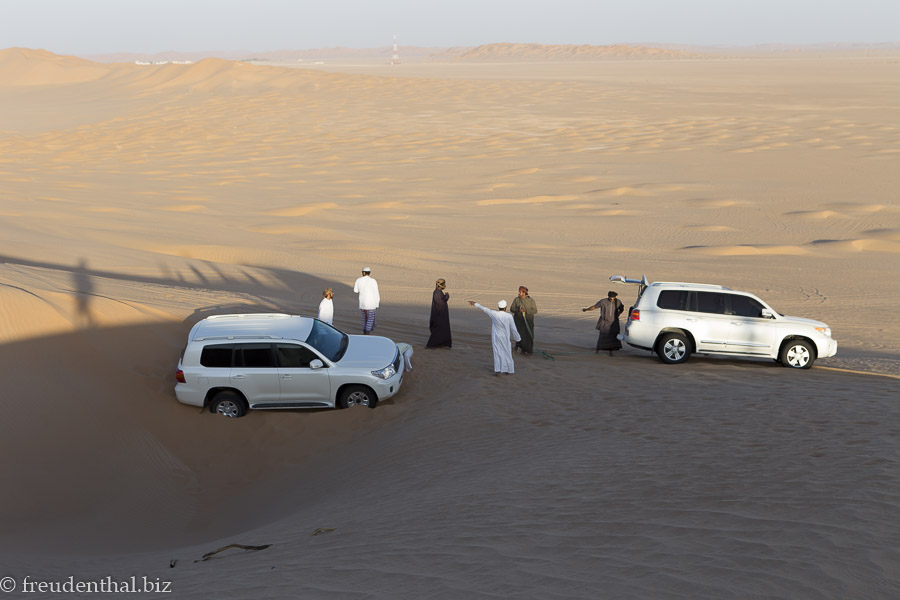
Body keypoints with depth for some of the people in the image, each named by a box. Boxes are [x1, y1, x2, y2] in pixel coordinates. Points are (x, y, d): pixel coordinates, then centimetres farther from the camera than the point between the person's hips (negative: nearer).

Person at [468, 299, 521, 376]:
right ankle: (508, 370, 17)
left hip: (496, 338, 0)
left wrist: (475, 304, 18)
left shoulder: (494, 314, -11)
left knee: (497, 353, 4)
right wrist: (517, 338, 7)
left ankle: (497, 370, -5)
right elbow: (513, 328, -6)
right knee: (507, 353, 11)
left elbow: (483, 309, 3)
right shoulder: (509, 316, -12)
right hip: (505, 338, 0)